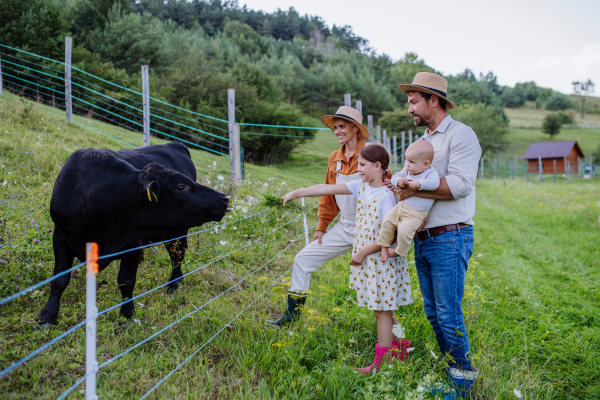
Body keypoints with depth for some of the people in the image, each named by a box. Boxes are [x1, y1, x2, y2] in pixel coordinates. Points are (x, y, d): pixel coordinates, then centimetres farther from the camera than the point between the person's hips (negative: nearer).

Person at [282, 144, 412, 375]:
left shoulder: (386, 196, -20)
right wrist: (297, 193, 6)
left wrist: (361, 253, -16)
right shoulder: (362, 187, 4)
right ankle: (398, 345, 34)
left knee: (381, 310, 2)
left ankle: (382, 362, 13)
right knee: (382, 309, 17)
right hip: (365, 259, 8)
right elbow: (328, 189, 7)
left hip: (381, 260, -7)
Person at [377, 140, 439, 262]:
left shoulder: (431, 173, -13)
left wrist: (416, 184, -31)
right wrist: (398, 181, -12)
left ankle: (399, 251, 6)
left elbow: (434, 183, -33)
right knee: (387, 222, -5)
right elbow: (395, 176, 12)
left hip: (416, 213, -6)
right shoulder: (407, 170, 6)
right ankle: (384, 247, 12)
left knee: (404, 230, -21)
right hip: (401, 206, 6)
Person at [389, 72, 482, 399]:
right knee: (433, 314, 12)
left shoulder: (461, 135, -8)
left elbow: (460, 184, -21)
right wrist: (400, 186, -2)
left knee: (449, 316, -4)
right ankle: (453, 371, 26)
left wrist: (414, 190, -16)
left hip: (450, 240, -8)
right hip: (422, 239, 9)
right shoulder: (423, 141, 19)